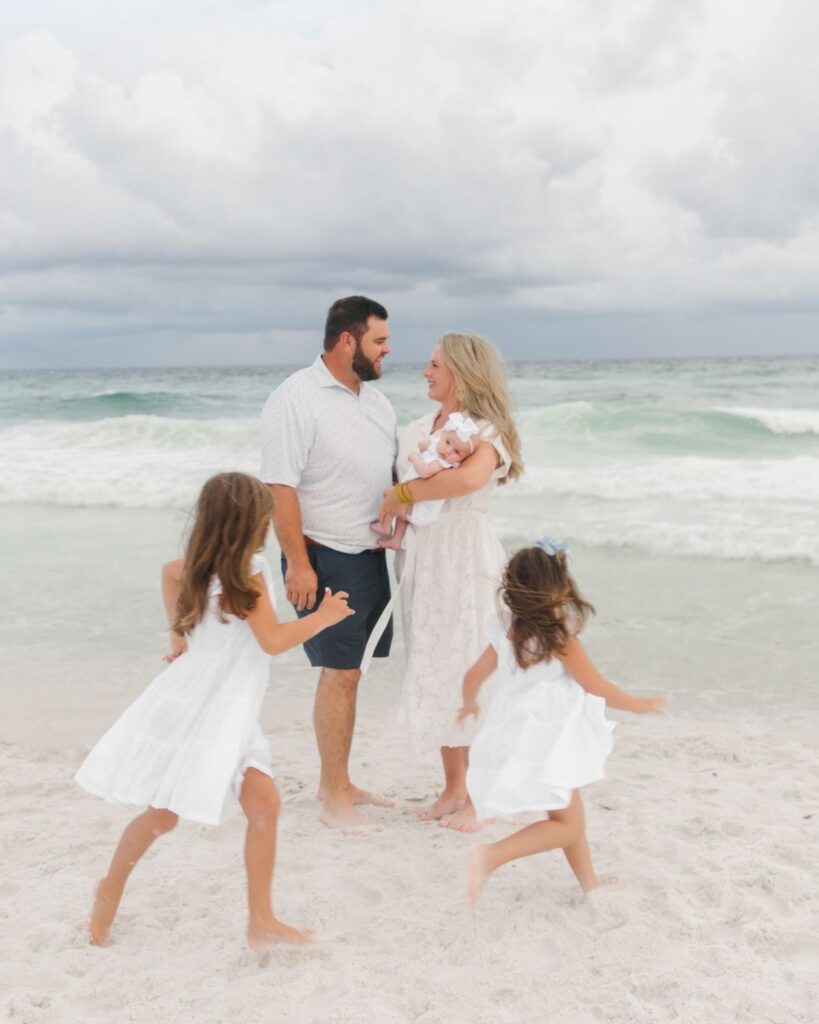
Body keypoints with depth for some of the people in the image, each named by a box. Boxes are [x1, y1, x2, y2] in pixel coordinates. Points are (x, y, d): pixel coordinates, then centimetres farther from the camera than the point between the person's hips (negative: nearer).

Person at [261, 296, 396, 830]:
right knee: (340, 673, -4)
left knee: (349, 670, 12)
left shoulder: (376, 399, 12)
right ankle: (334, 796, 8)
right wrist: (297, 563, -20)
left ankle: (339, 782, 23)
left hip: (371, 555, 7)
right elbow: (280, 487, -17)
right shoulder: (296, 399, -13)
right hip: (326, 558, -7)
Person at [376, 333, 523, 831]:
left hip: (466, 556, -7)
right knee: (432, 674, 10)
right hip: (421, 556, 7)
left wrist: (406, 495, -21)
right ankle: (453, 788, 22)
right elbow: (397, 485, 15)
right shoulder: (416, 430, 12)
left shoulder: (485, 433, -9)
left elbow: (469, 478, -31)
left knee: (470, 674, -2)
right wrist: (390, 519, -6)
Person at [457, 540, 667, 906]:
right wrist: (637, 704, 8)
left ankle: (590, 883, 36)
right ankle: (491, 856, -12)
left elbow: (474, 675, 9)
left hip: (518, 734, 8)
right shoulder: (559, 638, -19)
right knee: (566, 826, 1)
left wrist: (469, 704, 31)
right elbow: (596, 686, -8)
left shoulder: (507, 630, 0)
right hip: (544, 744, -8)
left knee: (571, 814, 22)